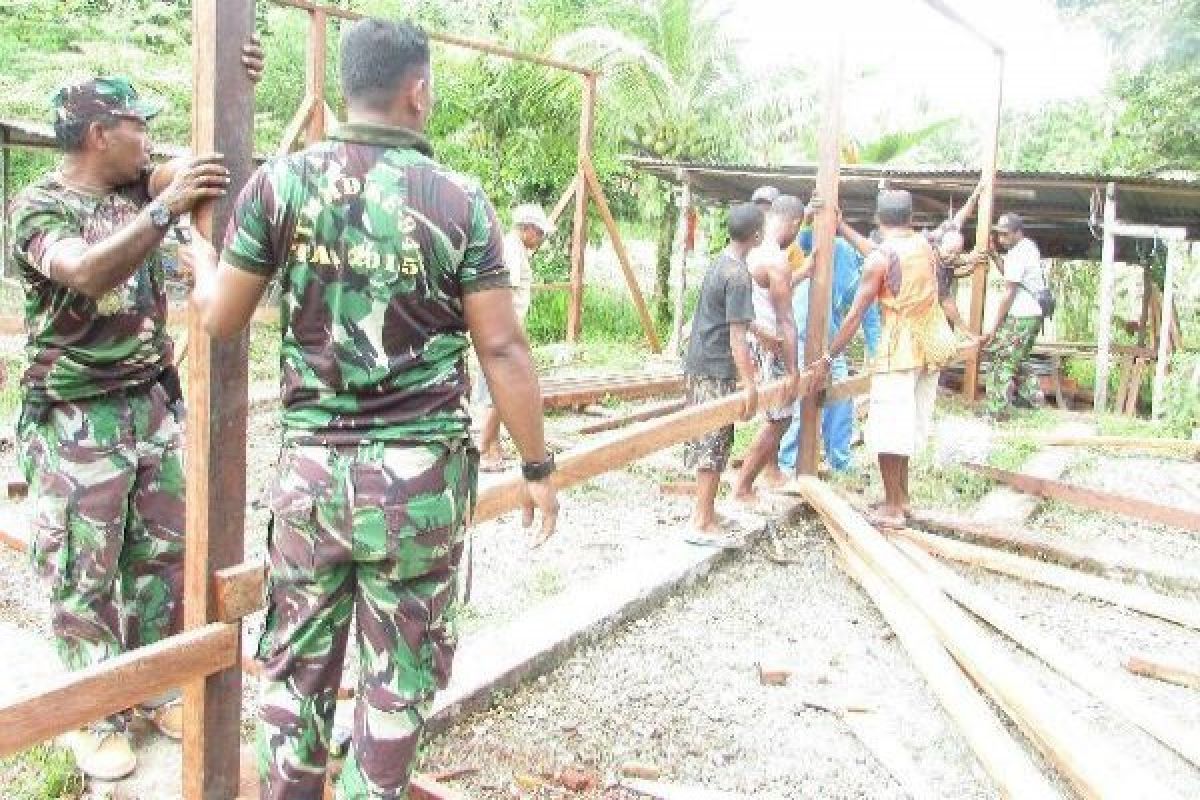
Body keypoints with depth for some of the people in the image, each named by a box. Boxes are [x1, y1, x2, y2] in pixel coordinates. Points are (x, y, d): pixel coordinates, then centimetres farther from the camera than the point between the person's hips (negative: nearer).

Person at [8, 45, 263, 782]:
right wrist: (165, 211, -39)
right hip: (77, 422, -6)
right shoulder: (38, 206, -10)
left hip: (156, 405, 6)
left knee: (162, 559, 12)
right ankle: (97, 716, 20)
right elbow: (89, 273, -29)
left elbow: (205, 161, -4)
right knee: (84, 576, 5)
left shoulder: (138, 188, 8)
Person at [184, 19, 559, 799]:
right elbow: (502, 348, -7)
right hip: (421, 475, -2)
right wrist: (538, 465, 3)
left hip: (312, 466, 3)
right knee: (399, 677, 13)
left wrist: (200, 251, 27)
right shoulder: (459, 198, -6)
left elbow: (220, 319, 5)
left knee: (296, 663, 19)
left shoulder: (280, 182, -1)